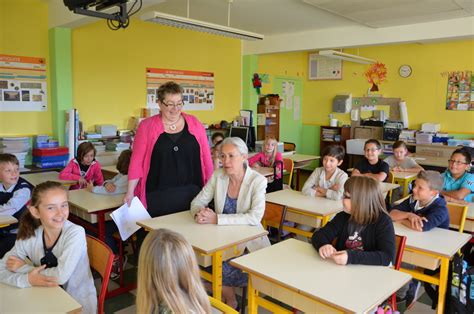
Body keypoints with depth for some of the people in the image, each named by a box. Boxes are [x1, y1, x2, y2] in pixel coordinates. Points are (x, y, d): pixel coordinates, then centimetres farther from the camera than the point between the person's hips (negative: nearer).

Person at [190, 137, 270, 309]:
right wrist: (199, 213, -22)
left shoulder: (258, 180, -14)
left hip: (248, 240, -4)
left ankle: (230, 300, 6)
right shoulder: (217, 175, -2)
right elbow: (197, 201, 3)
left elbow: (255, 217, -26)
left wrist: (217, 219, -31)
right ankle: (229, 298, 6)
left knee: (222, 267, -28)